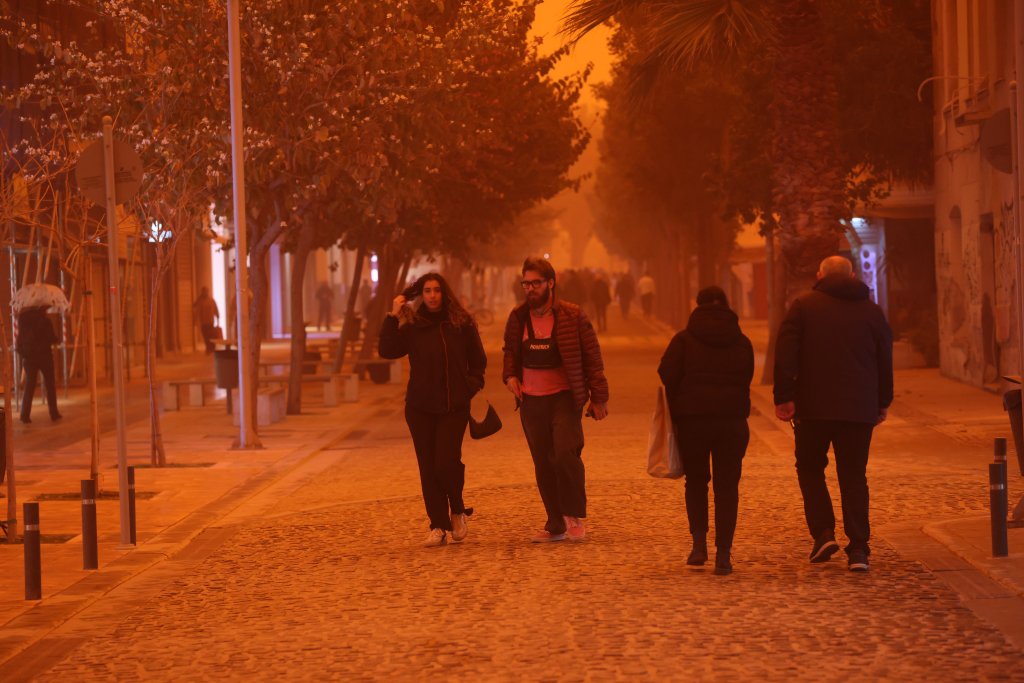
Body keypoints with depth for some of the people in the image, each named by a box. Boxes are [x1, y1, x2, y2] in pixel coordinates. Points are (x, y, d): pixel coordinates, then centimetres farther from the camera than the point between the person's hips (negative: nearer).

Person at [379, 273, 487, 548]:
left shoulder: (462, 323, 2)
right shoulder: (411, 326, 4)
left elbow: (478, 361, 10)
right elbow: (387, 350, -8)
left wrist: (471, 388, -3)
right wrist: (392, 317, -12)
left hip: (454, 406, -2)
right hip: (421, 408, 2)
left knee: (447, 462, -13)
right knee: (428, 467, 2)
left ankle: (458, 511, 14)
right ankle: (438, 527, 8)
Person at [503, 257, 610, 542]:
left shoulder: (572, 316, -6)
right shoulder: (518, 317, 5)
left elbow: (592, 357, -2)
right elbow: (510, 351, 21)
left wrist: (599, 397, -3)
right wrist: (509, 375, 1)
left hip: (565, 398, -4)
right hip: (532, 401, 4)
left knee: (565, 452, -19)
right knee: (543, 464, 6)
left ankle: (575, 516, -4)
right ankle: (555, 525, 15)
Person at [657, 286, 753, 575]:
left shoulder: (684, 339, -1)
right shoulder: (742, 342, 7)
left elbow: (667, 376, -8)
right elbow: (745, 380, 10)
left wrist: (677, 412, 5)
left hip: (692, 420, -1)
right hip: (733, 421, 1)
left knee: (696, 481, 16)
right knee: (727, 486, 4)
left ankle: (699, 542, 3)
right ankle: (723, 554, -1)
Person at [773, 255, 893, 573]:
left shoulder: (804, 305, 0)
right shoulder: (872, 311, 9)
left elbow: (785, 353, -8)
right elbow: (885, 360, 12)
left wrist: (783, 397, -8)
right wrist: (882, 403, 20)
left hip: (814, 405, -2)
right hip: (860, 409, 2)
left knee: (810, 467, 15)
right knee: (854, 475, 7)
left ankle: (823, 532, -1)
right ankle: (858, 549, -1)